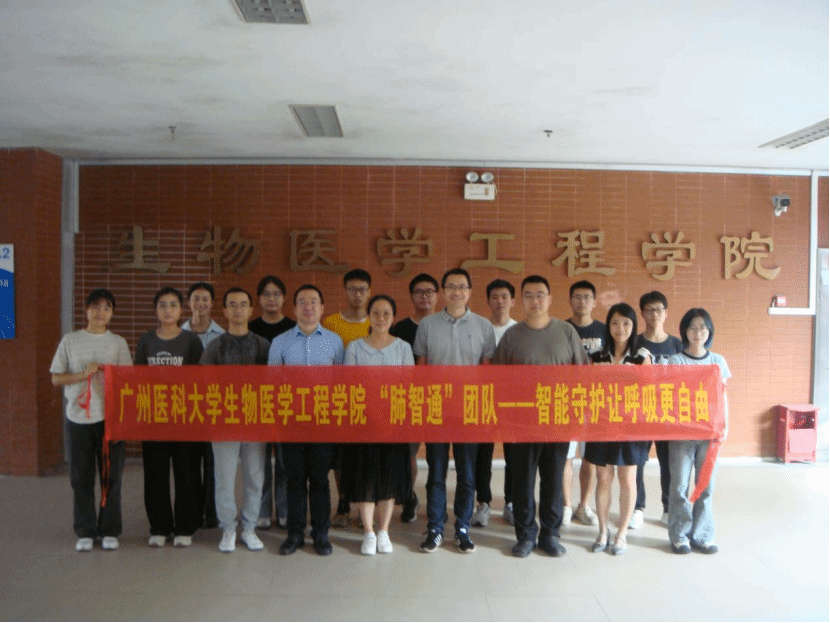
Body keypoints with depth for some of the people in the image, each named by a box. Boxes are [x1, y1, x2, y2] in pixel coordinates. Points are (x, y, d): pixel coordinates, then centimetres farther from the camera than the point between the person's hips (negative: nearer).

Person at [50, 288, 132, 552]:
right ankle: (85, 532, 20)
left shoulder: (118, 343, 6)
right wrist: (84, 374, -12)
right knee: (81, 476, 6)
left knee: (111, 475, 3)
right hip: (79, 417, 0)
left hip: (110, 416, 0)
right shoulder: (70, 341, 6)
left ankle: (109, 530, 17)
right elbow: (56, 378, 5)